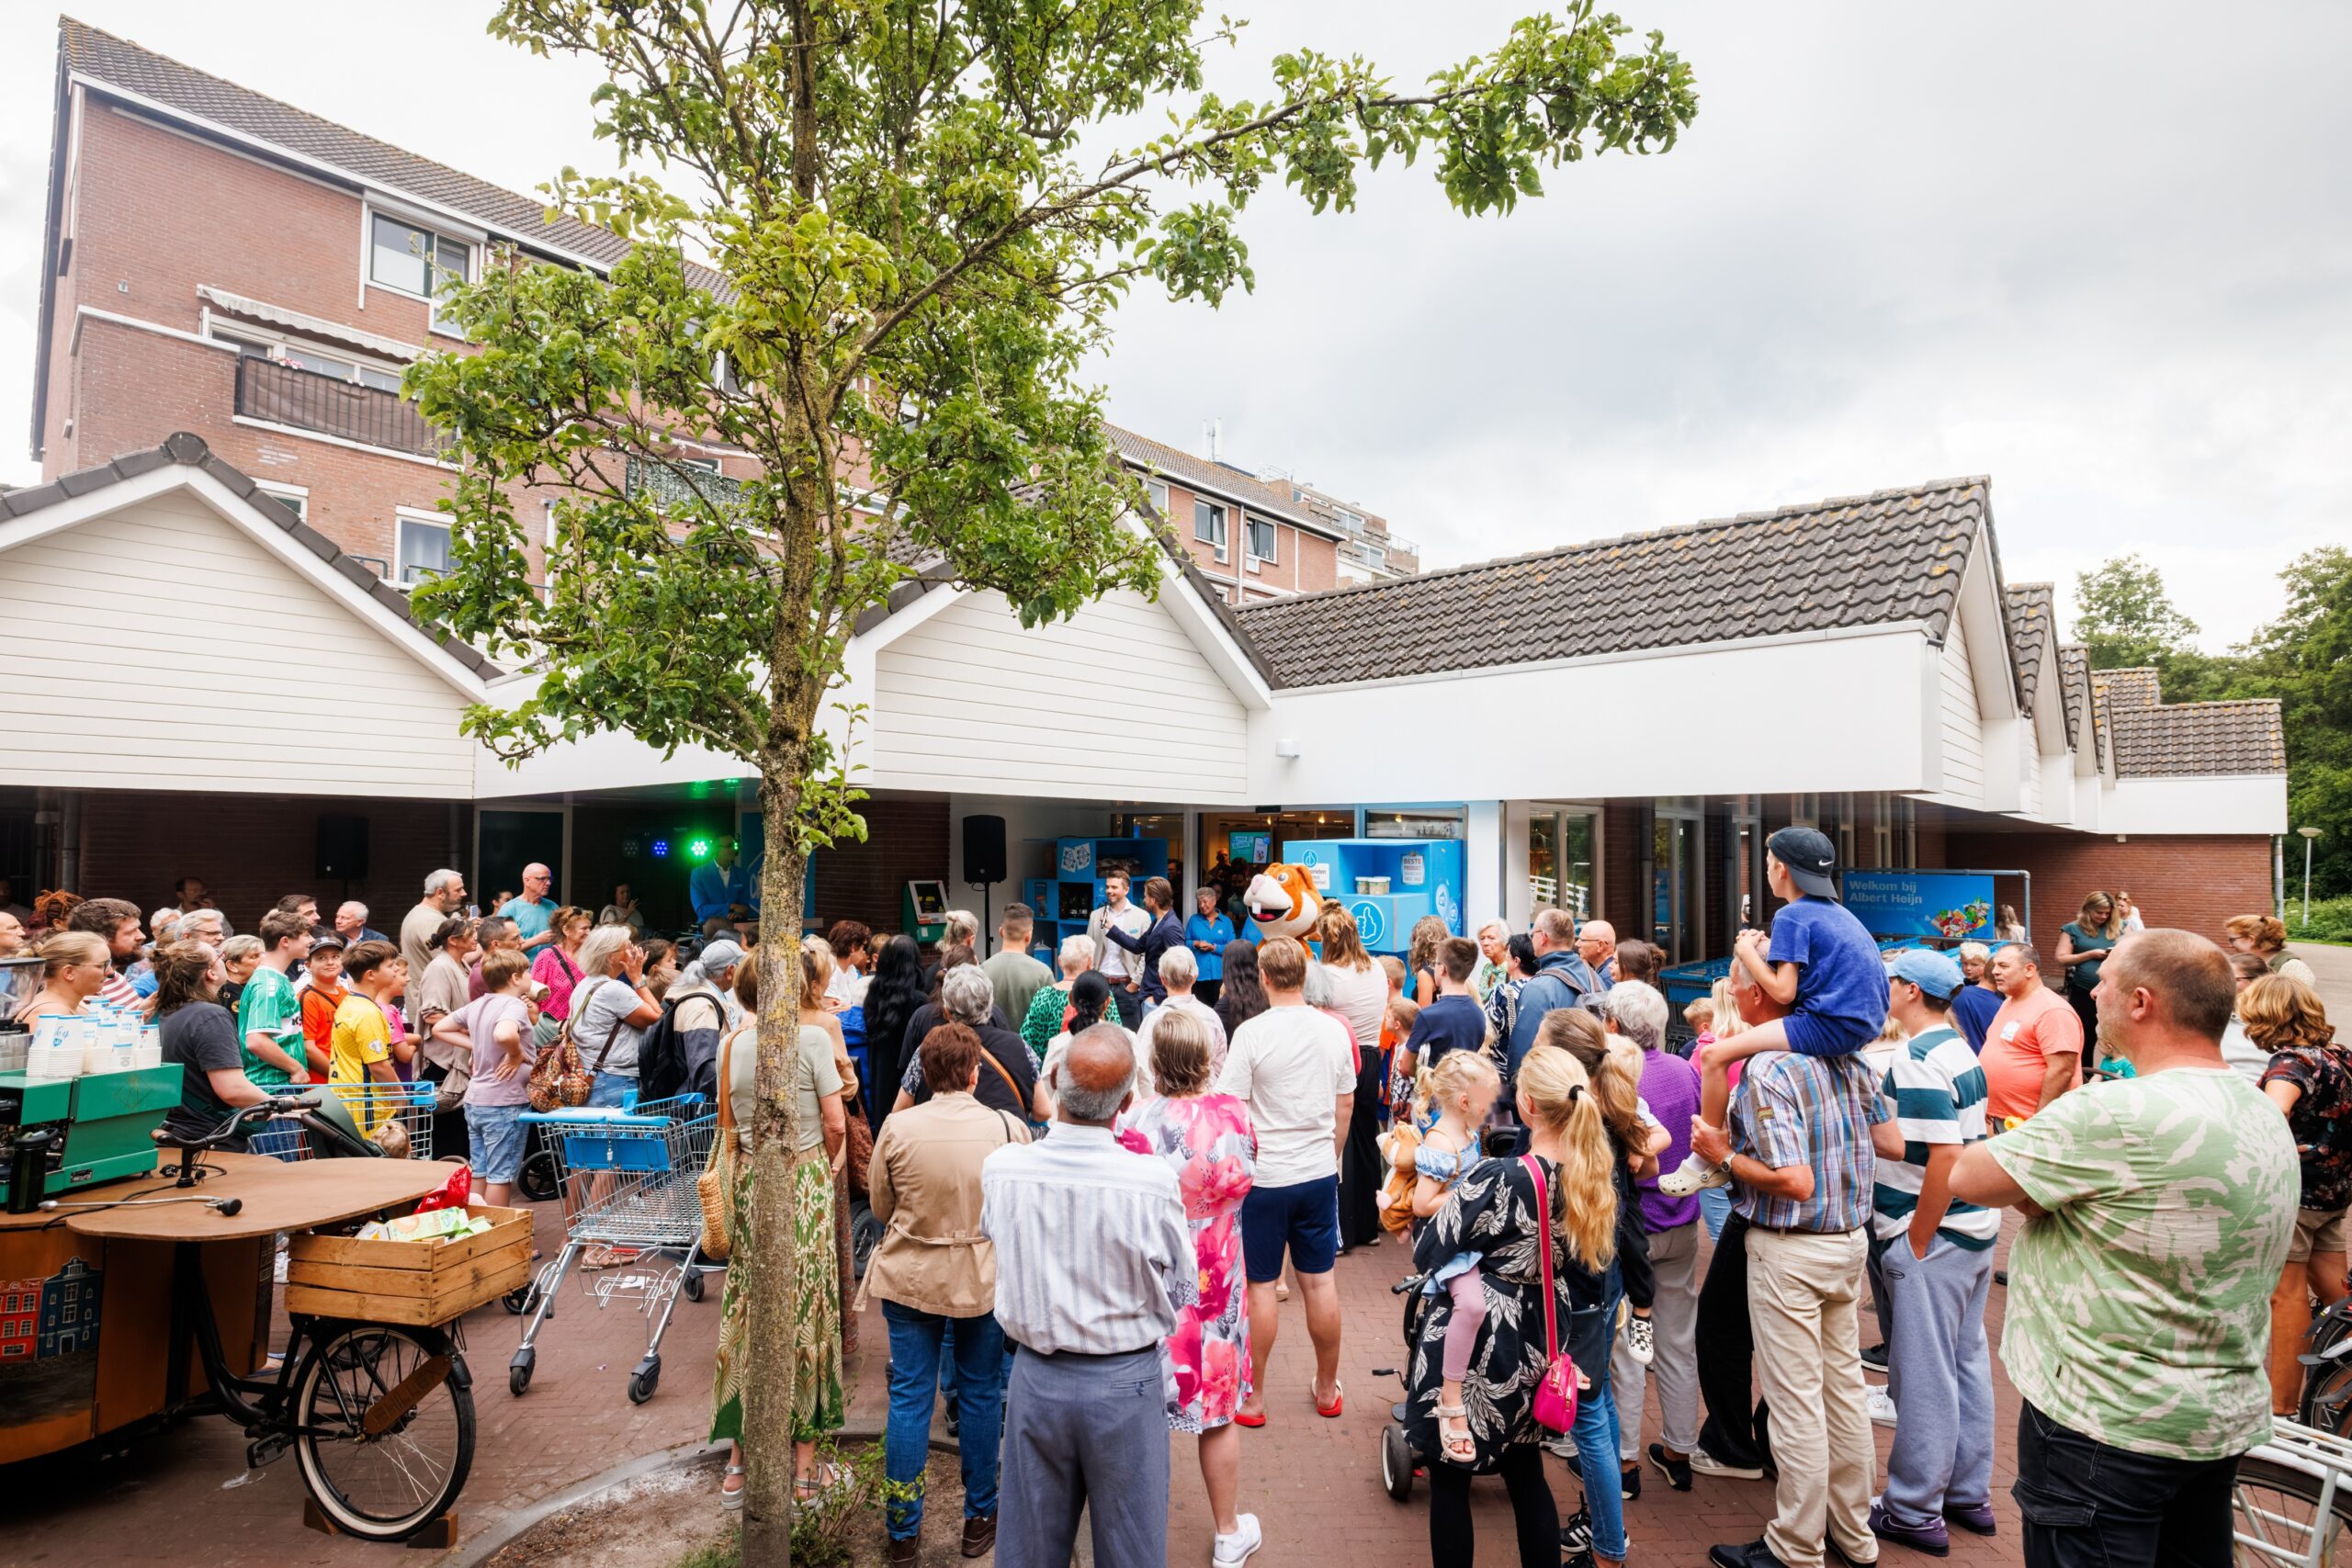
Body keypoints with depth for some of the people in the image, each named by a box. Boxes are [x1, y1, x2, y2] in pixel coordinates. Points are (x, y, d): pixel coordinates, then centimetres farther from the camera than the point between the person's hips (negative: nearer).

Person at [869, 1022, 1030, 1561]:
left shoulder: (897, 1128, -13)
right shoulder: (1009, 1128, -14)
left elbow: (881, 1206, 0)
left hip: (910, 1277, 0)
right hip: (985, 1279, 0)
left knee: (909, 1397, 12)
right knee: (981, 1395, 16)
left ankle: (903, 1529, 23)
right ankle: (979, 1518, 29)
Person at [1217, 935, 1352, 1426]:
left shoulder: (1252, 1033, -16)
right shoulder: (1333, 1030, -2)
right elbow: (1346, 1105, 8)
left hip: (1264, 1177, -4)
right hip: (1320, 1174, 4)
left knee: (1261, 1285, 7)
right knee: (1320, 1280, 14)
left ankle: (1252, 1398, 19)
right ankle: (1327, 1389, 29)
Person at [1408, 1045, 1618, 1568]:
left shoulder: (1499, 1180, -26)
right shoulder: (1596, 1176, -6)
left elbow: (1427, 1256, -15)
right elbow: (1592, 1266, 7)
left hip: (1472, 1348, -6)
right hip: (1535, 1346, 7)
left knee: (1449, 1480, 12)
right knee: (1526, 1474, 23)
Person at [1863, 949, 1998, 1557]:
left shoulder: (1916, 1060, -20)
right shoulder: (1960, 1051, 8)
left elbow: (1944, 1155, -25)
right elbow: (1958, 1143, 14)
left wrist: (1916, 1244, -18)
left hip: (1931, 1236, -9)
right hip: (1976, 1229, 9)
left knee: (1923, 1375, 2)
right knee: (1966, 1361, 18)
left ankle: (1915, 1513, 14)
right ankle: (1969, 1494, 31)